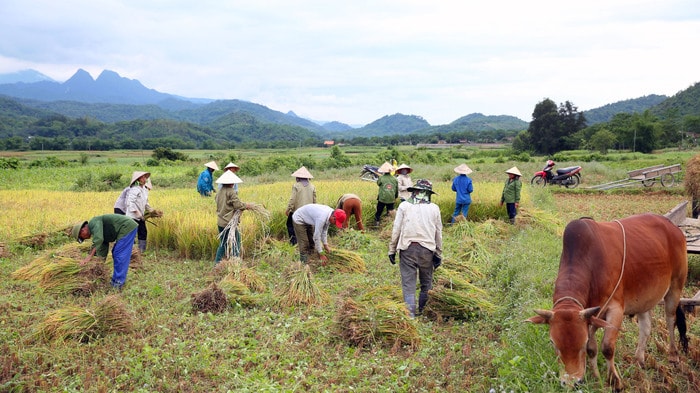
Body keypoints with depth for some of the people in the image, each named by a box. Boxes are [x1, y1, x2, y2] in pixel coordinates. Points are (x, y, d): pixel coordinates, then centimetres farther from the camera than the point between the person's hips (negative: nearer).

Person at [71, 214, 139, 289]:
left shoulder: (94, 223, -10)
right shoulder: (95, 229, 19)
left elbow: (98, 239, -27)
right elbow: (102, 249, 23)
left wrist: (89, 257, -26)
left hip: (127, 227, -11)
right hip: (128, 228, 11)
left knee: (120, 255, -7)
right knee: (115, 254, 18)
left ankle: (118, 283, -1)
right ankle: (117, 278, 24)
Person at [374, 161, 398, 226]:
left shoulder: (381, 178, -11)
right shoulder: (394, 179, -2)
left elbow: (378, 183, 11)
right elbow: (397, 189, 7)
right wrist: (396, 197, 23)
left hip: (382, 199, -2)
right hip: (391, 199, 2)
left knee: (379, 211, 13)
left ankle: (376, 222, 14)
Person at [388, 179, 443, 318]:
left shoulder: (404, 205, 3)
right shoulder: (434, 208, 7)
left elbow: (396, 229, 0)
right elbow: (438, 233, 10)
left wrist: (392, 249, 7)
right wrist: (438, 254, 18)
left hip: (407, 248, -1)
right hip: (427, 249, 1)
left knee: (408, 283, 1)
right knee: (426, 284, 14)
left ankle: (410, 314, -2)